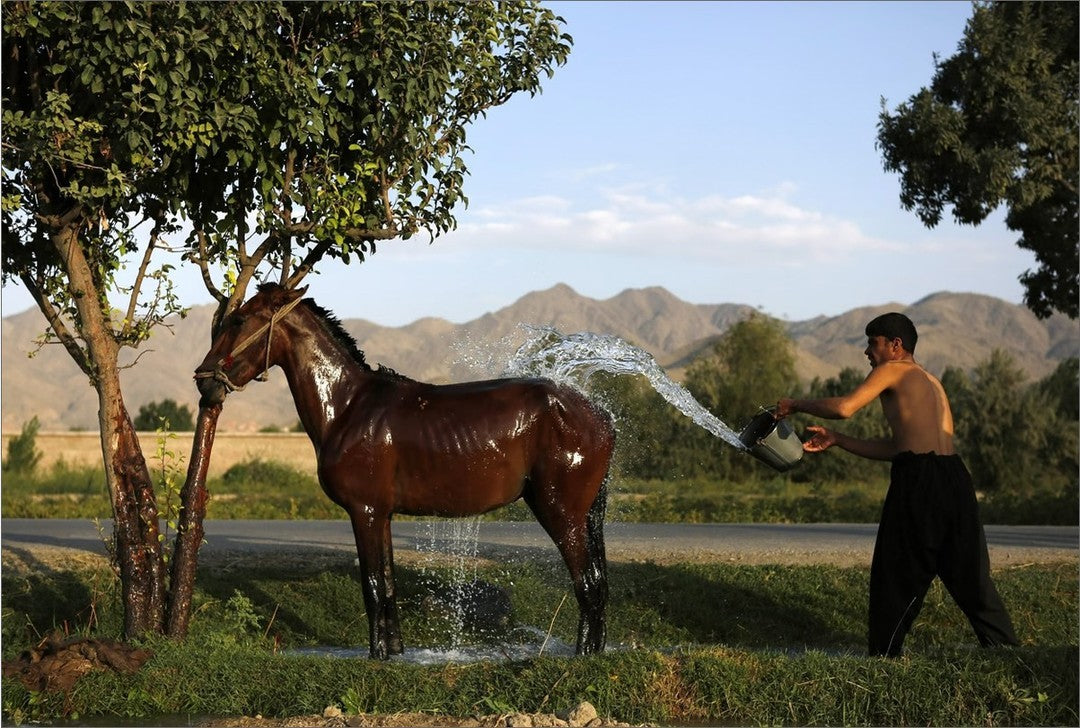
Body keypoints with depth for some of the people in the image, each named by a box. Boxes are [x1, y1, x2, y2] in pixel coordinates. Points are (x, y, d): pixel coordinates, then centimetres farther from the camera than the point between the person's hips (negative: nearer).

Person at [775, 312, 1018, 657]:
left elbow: (844, 407, -11)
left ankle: (884, 656, 9)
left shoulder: (893, 370, 4)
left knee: (896, 576, 4)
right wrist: (835, 440, 24)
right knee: (969, 576, 13)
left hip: (918, 480, -7)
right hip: (955, 478, 8)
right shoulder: (930, 382, 28)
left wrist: (796, 404, 5)